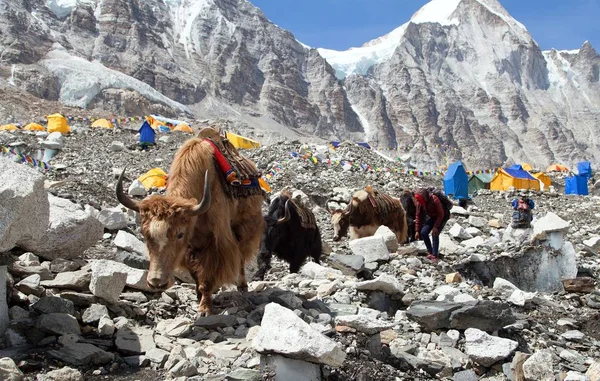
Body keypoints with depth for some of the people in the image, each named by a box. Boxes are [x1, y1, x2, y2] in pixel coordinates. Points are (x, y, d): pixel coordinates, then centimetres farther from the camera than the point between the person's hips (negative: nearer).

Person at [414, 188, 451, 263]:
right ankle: (430, 252, 5)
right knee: (423, 232, -10)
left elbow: (441, 214, -27)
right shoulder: (419, 203, -17)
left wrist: (436, 226, -28)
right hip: (432, 217, 6)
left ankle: (434, 256, -18)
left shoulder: (434, 200, -35)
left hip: (443, 216, -6)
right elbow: (418, 216, -9)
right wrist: (417, 230, -10)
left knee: (435, 234, -22)